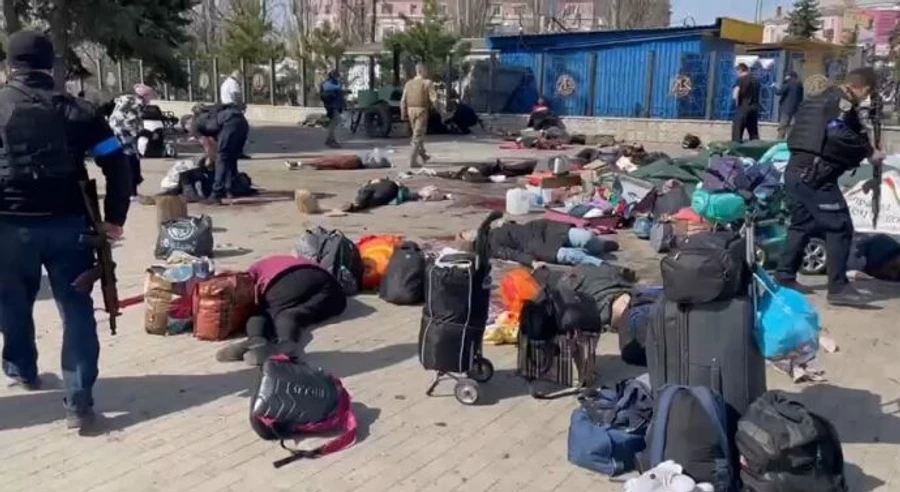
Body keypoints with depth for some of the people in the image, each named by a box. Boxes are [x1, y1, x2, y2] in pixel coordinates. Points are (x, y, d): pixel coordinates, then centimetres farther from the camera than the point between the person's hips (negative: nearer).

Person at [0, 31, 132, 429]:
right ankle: (79, 401, -5)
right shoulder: (75, 109, 2)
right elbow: (117, 164, -2)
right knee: (76, 309, 1)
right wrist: (114, 218, 4)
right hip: (67, 224, 0)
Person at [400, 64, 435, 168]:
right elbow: (433, 98, -13)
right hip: (422, 110, -5)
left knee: (417, 133, 23)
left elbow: (403, 100, 5)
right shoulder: (427, 83, -7)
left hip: (410, 110, 5)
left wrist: (403, 114, 9)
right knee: (418, 136, -4)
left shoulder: (409, 83, 7)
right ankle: (413, 160, -11)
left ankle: (423, 155, 35)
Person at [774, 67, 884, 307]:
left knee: (801, 225, 19)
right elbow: (839, 136, -23)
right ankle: (838, 288, -7)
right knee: (839, 228, -7)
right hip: (815, 176, -10)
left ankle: (785, 276, 23)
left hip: (795, 170, 10)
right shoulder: (843, 102, -7)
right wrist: (868, 152, -11)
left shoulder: (822, 98, 22)